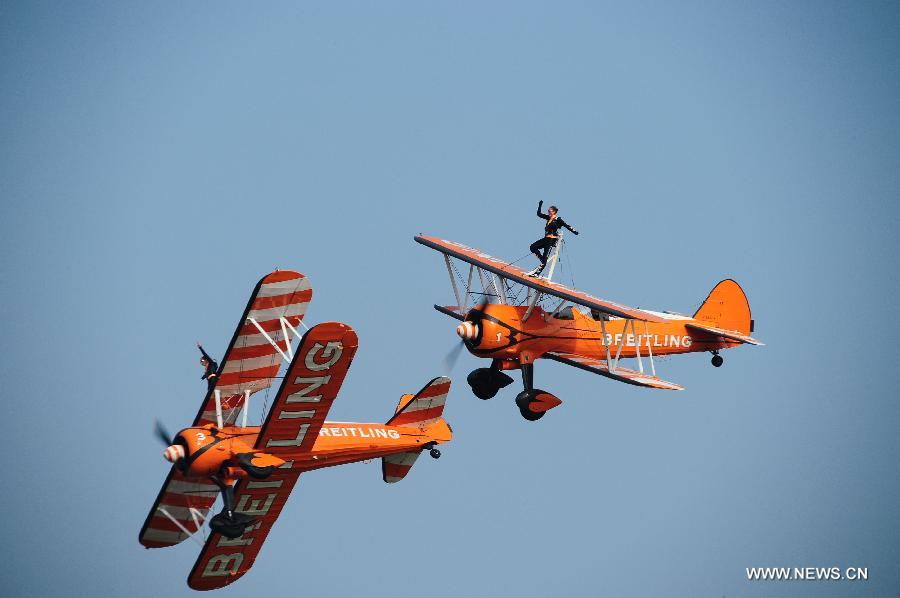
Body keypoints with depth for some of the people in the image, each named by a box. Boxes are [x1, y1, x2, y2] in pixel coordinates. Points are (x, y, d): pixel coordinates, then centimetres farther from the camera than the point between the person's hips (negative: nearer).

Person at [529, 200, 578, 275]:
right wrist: (540, 206, 12)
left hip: (552, 240, -9)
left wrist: (574, 231, -20)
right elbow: (539, 214, 21)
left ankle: (537, 272, -13)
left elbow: (566, 226, -9)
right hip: (546, 239, 9)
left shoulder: (558, 220, -6)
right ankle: (543, 261, 6)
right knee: (533, 247, 1)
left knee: (545, 256, -10)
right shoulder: (548, 218, 15)